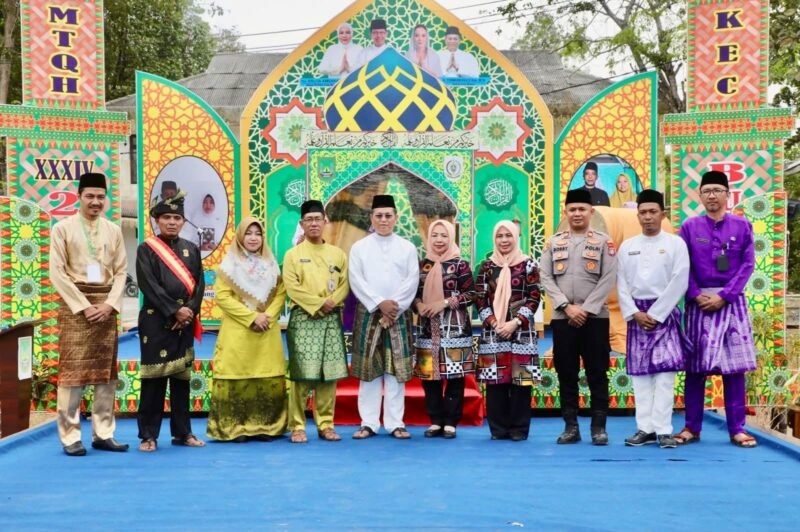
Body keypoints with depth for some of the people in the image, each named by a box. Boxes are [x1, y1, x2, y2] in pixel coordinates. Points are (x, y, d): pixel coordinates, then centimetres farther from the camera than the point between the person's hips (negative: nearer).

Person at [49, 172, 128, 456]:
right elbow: (57, 272, -6)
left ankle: (103, 433, 12)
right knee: (73, 369, -4)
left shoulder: (113, 230, 9)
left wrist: (110, 303, -7)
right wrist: (83, 305, -12)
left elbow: (121, 271, 7)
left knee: (106, 370, 5)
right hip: (74, 305, -4)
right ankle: (70, 436, 1)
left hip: (106, 306, 4)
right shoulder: (63, 228, -1)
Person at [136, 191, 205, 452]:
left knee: (181, 377, 8)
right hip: (156, 321, -4)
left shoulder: (191, 250, 12)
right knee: (154, 378, -3)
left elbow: (199, 284, 6)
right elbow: (149, 285, -9)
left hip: (185, 322, 4)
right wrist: (174, 311, -15)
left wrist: (189, 311, -9)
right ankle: (149, 435, 5)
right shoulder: (146, 249, 0)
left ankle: (182, 432, 16)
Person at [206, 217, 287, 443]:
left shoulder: (271, 264, 13)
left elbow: (280, 294, 9)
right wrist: (251, 317, -13)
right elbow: (222, 297, -7)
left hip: (267, 332, 4)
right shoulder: (229, 264, 1)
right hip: (238, 331, -3)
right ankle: (236, 428, 0)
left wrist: (268, 316, -9)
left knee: (269, 378, 1)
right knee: (238, 377, -6)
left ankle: (266, 426, 9)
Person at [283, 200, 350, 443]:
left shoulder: (337, 254, 14)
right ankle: (297, 427, -2)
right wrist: (318, 303, -14)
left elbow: (345, 285, 7)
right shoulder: (293, 254, 4)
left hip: (332, 320, 3)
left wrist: (332, 302, -11)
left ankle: (325, 425, 11)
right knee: (302, 374, -8)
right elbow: (292, 287, -6)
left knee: (329, 374, 2)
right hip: (303, 319, -3)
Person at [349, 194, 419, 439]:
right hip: (368, 314, 0)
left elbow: (412, 282, -1)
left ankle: (395, 423, 5)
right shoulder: (359, 247, 5)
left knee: (396, 369, 1)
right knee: (368, 368, 1)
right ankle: (369, 422, 6)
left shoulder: (407, 248, 6)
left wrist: (393, 308, -11)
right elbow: (356, 281, -4)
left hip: (399, 315, 0)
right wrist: (380, 304, -14)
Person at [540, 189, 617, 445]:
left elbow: (608, 279, -4)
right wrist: (567, 307, -9)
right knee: (566, 373, 5)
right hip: (562, 317, 2)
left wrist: (586, 309, -12)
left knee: (597, 373, 1)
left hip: (595, 317, -2)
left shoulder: (604, 241, 3)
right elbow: (546, 278, 2)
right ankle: (571, 426, 13)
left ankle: (599, 426, 8)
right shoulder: (553, 242, 9)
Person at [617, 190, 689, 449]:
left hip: (664, 312, -3)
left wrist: (655, 314, -10)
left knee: (664, 371, -7)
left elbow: (679, 282, -7)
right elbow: (621, 284, 6)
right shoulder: (627, 246, 9)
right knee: (639, 372, 2)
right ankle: (645, 428, 5)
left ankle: (663, 430, -5)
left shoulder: (675, 243, 0)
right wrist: (634, 313, -7)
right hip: (637, 314, 3)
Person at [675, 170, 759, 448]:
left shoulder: (742, 226, 5)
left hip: (731, 303, 0)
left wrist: (723, 296, -10)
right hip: (699, 303, 0)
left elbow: (747, 265, -1)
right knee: (695, 367, 3)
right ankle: (692, 427, 10)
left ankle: (737, 429, 8)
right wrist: (696, 295, -11)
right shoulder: (689, 227, 5)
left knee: (734, 366, 1)